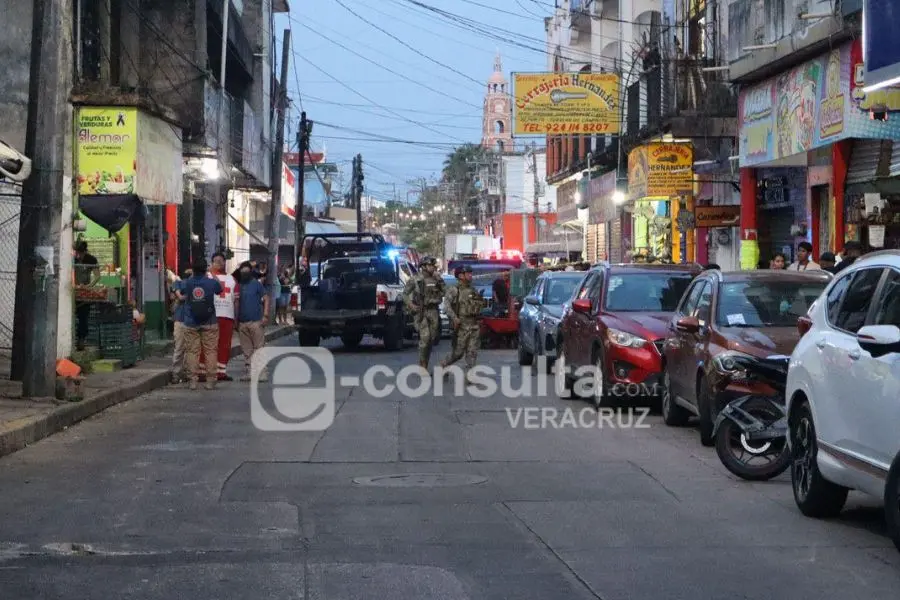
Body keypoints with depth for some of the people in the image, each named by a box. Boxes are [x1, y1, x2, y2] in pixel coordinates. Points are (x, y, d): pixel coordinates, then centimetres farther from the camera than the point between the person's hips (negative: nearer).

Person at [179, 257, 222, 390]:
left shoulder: (187, 283, -5)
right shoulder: (211, 282, -7)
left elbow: (182, 296, 14)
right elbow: (219, 290, 14)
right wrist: (214, 278, 29)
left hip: (191, 323, 1)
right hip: (209, 323, -1)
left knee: (192, 351, 5)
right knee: (210, 351, 4)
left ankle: (193, 380, 3)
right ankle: (210, 380, 4)